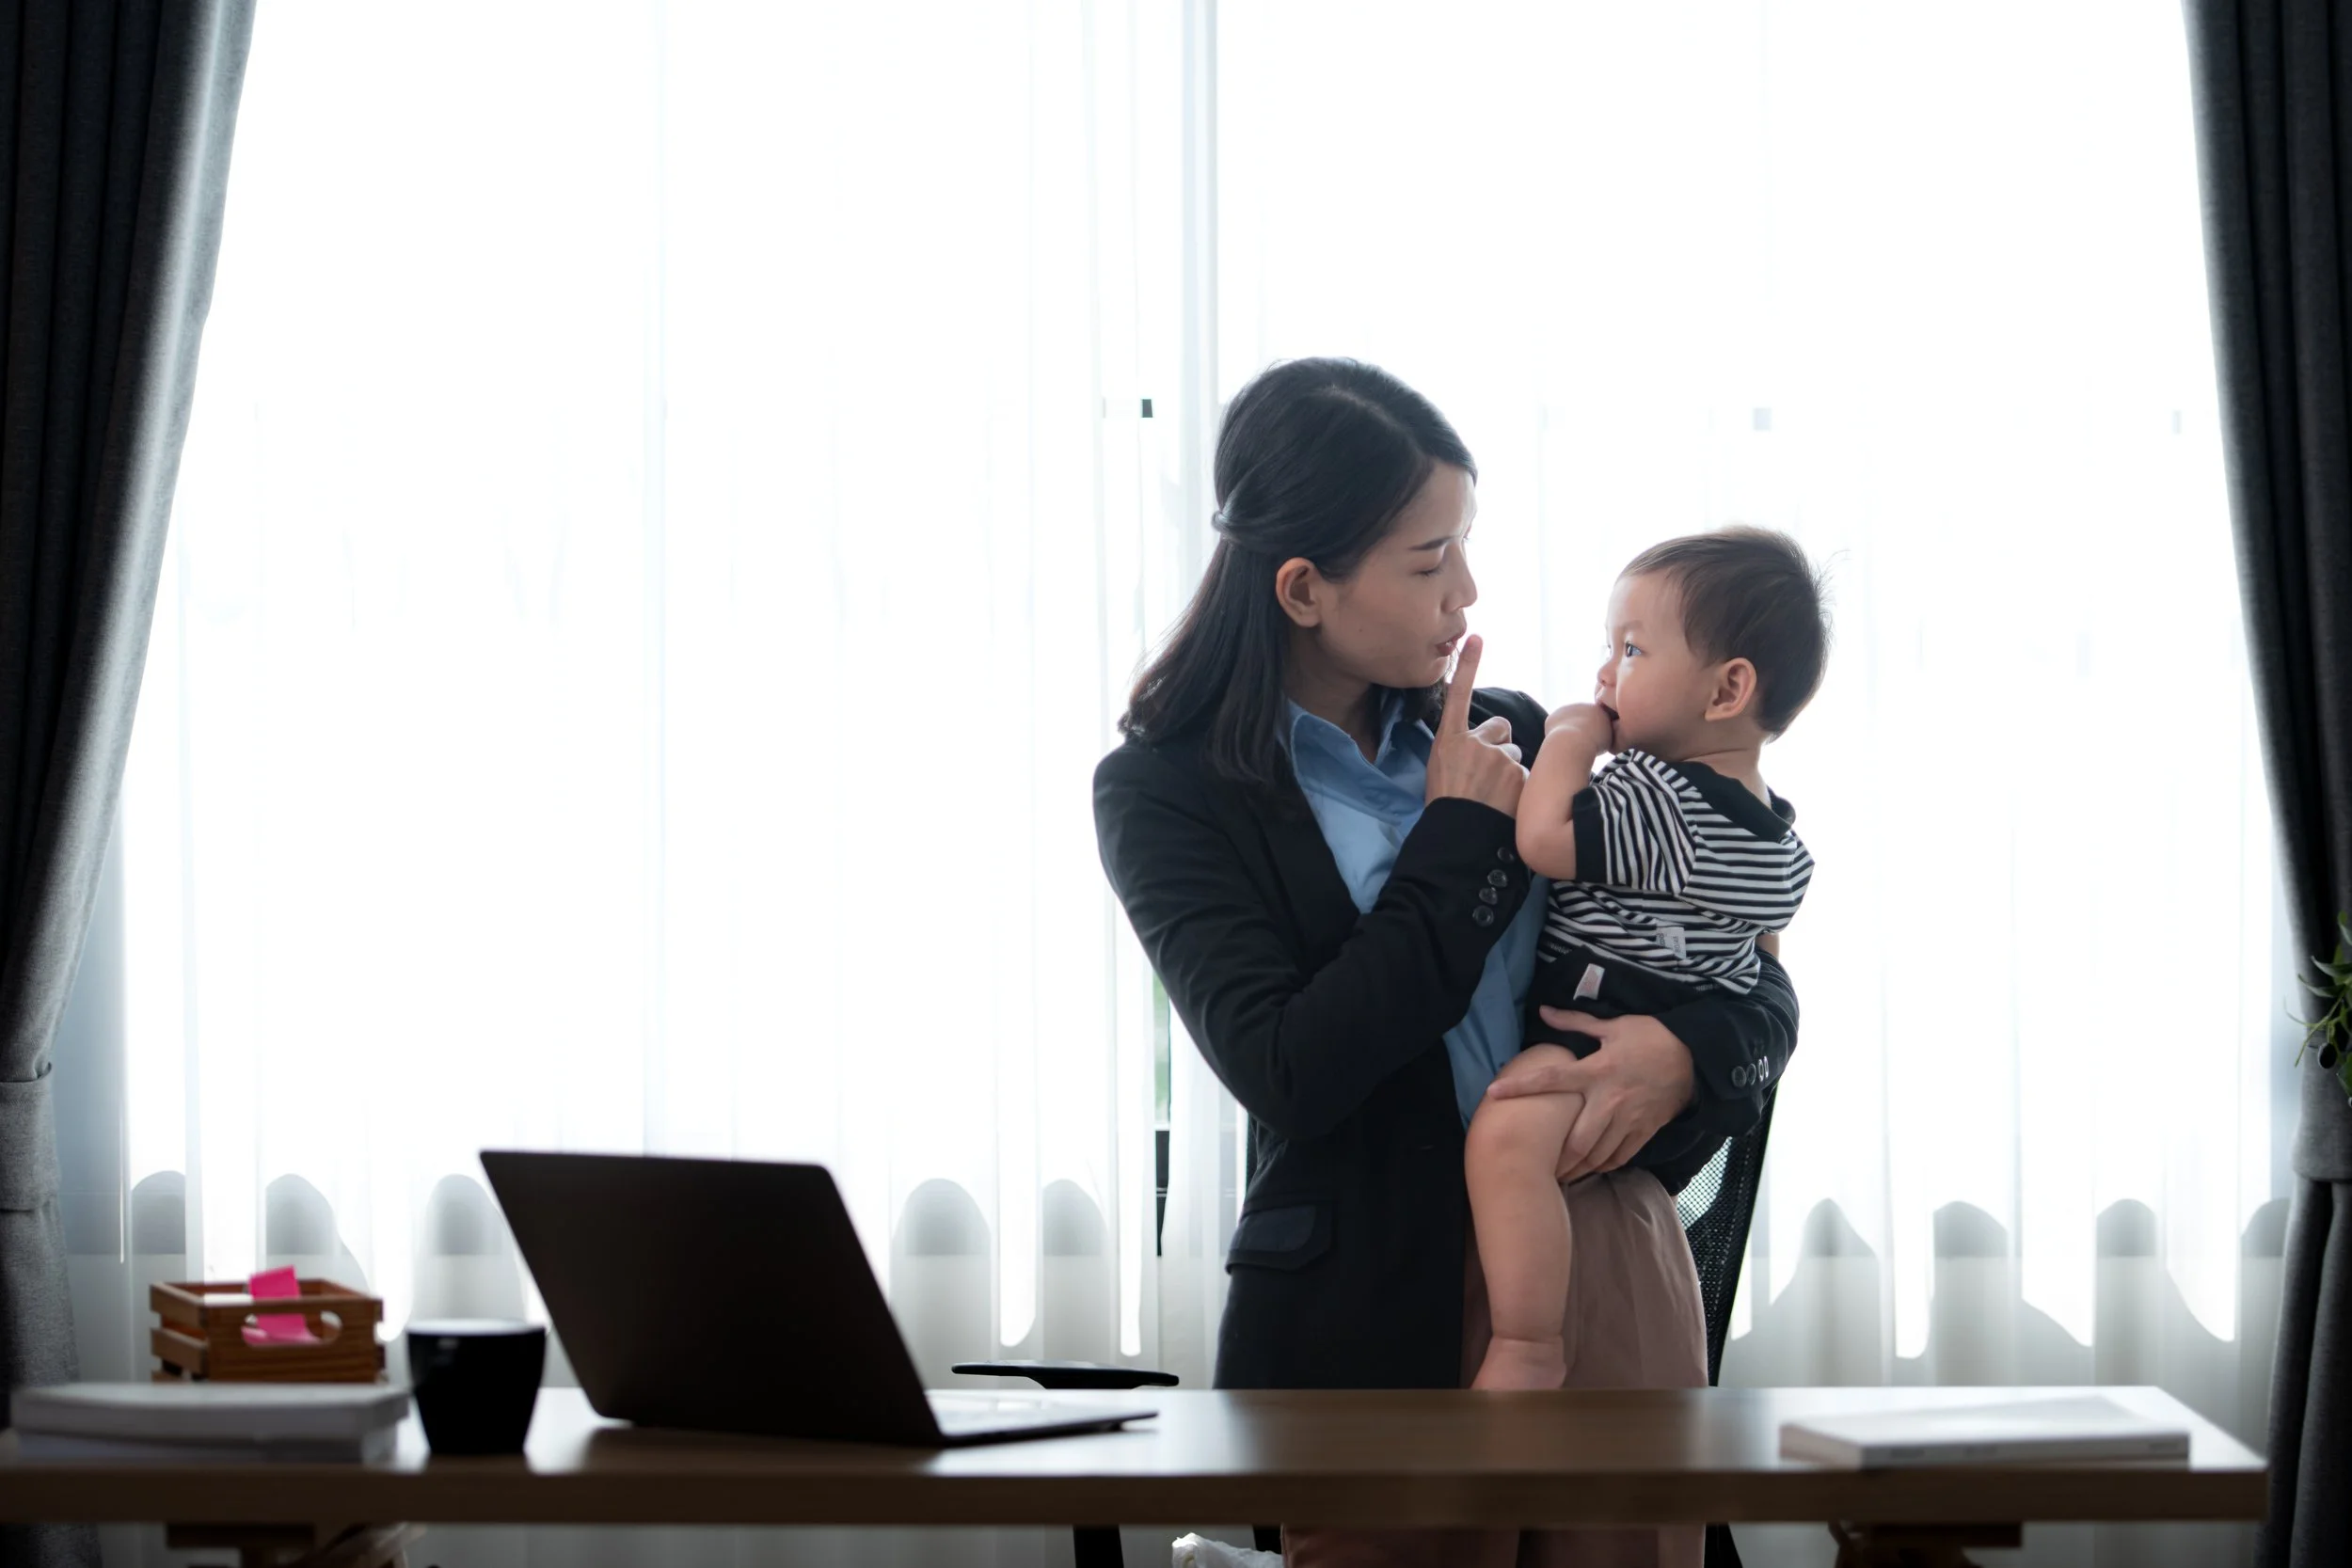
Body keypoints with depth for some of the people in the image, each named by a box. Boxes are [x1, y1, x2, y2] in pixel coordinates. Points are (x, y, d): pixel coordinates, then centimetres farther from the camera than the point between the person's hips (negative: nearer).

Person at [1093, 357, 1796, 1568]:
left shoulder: (1511, 736, 8)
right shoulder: (1166, 792, -4)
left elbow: (1759, 985, 12)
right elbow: (1289, 1075, -17)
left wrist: (1686, 1050, -13)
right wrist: (1461, 834, -10)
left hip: (1611, 1271, 4)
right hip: (1372, 1319, -3)